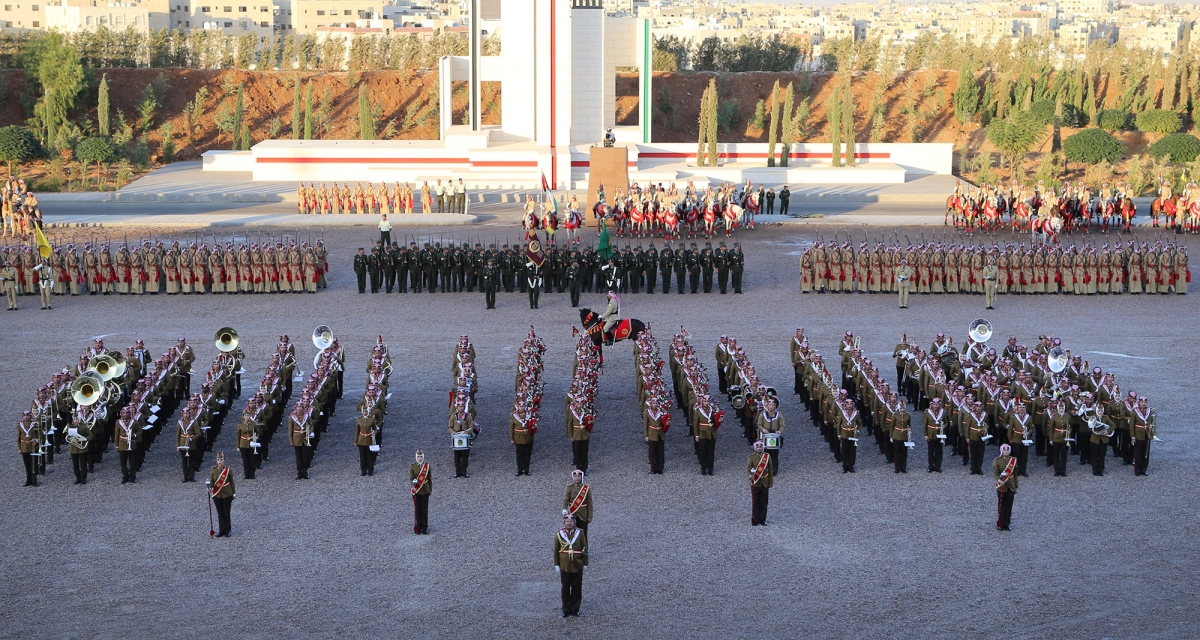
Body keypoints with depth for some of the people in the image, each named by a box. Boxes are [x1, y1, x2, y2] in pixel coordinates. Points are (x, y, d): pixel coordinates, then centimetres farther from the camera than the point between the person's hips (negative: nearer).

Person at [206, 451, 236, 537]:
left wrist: (234, 494, 4)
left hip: (227, 495, -2)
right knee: (220, 513, 11)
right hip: (217, 495, 2)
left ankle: (227, 530, 16)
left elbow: (231, 482, 2)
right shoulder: (213, 470, -1)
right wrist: (209, 487, -28)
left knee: (226, 513, 6)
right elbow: (211, 481, -7)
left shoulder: (228, 470, -5)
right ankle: (221, 530, 20)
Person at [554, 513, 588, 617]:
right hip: (564, 566, 0)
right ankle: (566, 609, 18)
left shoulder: (580, 533, -4)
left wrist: (585, 564, 3)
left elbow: (585, 549, 2)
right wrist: (556, 565, 2)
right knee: (565, 588, 7)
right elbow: (556, 551, 3)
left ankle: (575, 608, 20)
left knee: (577, 588, 7)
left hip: (577, 566, 0)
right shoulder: (559, 534, -3)